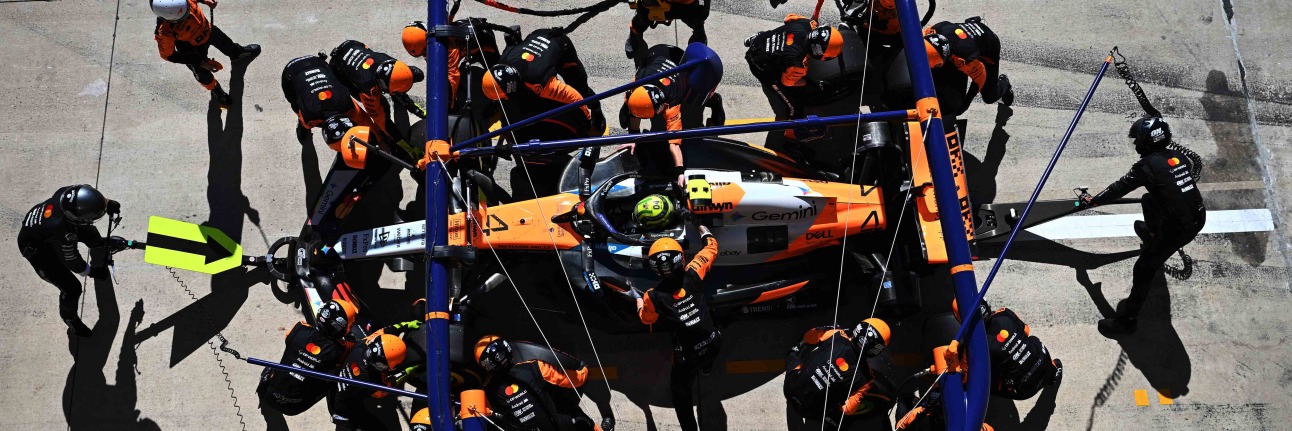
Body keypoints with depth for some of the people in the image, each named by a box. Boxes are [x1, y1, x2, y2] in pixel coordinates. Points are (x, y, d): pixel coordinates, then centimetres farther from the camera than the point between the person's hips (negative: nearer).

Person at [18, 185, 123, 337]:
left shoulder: (67, 192, -32)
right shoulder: (63, 233, -46)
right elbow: (71, 261, -26)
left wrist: (107, 203, -4)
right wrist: (91, 272, -12)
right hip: (36, 249, -7)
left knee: (89, 233, 23)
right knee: (72, 288, 0)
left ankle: (100, 244, 59)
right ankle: (72, 323, 28)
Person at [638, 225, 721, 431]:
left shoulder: (654, 297, -23)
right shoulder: (692, 275, -18)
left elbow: (646, 319, 2)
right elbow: (711, 247, 2)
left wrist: (639, 304, 24)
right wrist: (704, 231, 23)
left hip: (688, 356, -3)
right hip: (713, 343, 3)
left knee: (680, 392, 21)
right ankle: (706, 367, 69)